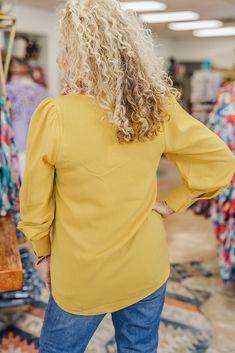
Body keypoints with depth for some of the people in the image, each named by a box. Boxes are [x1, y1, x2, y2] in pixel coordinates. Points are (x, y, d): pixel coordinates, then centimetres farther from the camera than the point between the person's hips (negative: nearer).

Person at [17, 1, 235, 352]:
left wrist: (43, 254, 5)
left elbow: (35, 203, -10)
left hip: (81, 275, -3)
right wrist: (173, 202, 1)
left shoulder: (53, 115, -21)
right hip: (147, 270, 3)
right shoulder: (158, 109, -11)